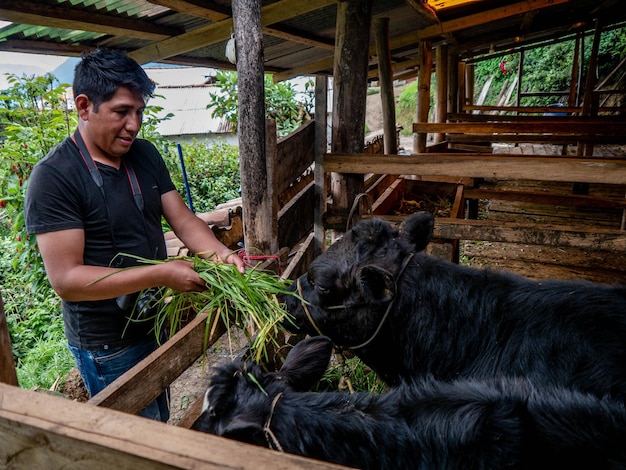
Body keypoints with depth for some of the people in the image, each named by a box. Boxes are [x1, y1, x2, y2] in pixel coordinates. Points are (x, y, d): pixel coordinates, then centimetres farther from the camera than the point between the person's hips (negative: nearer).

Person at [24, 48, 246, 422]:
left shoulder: (146, 155, 0)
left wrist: (219, 253, -20)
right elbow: (66, 278, -24)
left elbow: (182, 218, -1)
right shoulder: (53, 177, -20)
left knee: (161, 421, 27)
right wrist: (161, 274, -30)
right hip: (107, 347, -6)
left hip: (156, 323, 6)